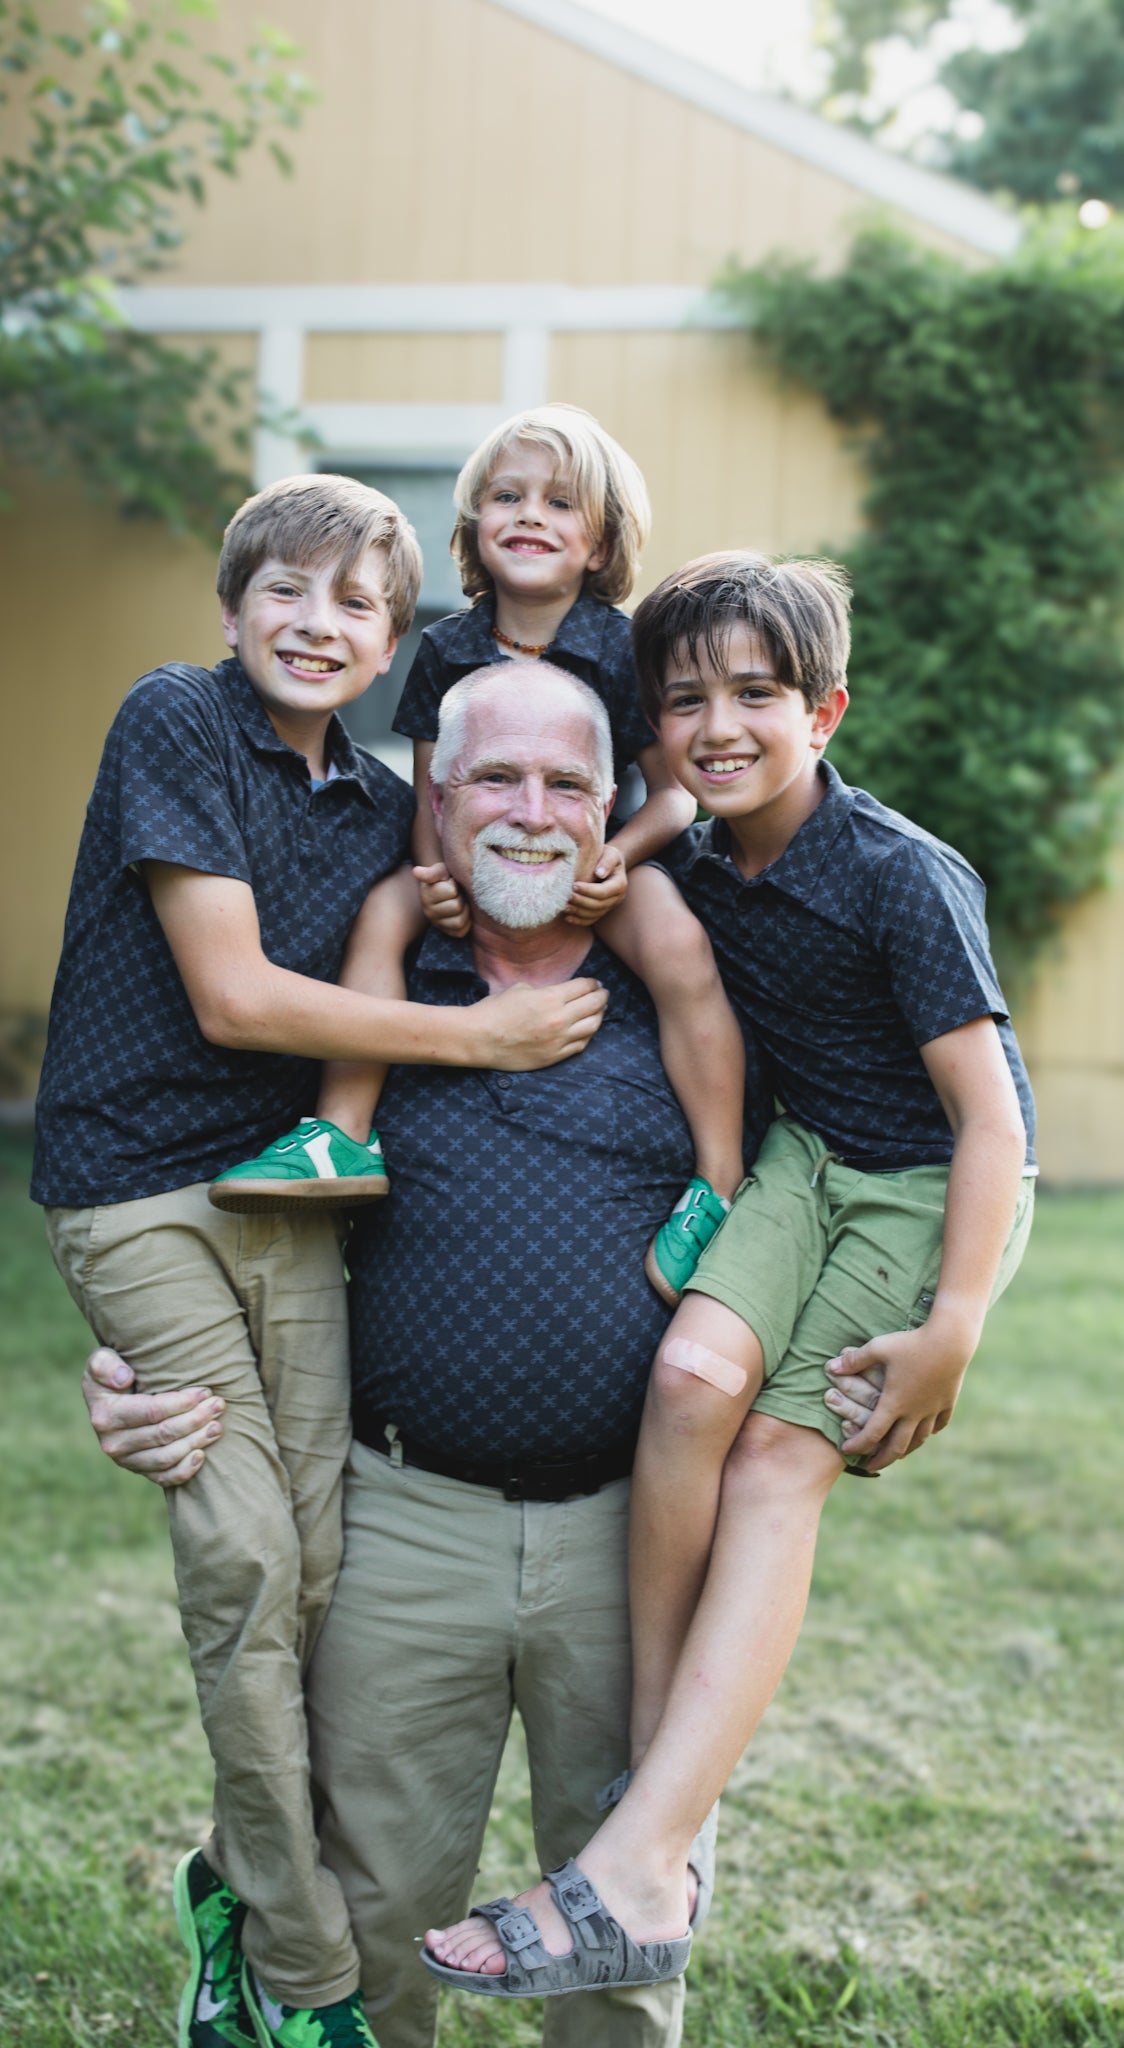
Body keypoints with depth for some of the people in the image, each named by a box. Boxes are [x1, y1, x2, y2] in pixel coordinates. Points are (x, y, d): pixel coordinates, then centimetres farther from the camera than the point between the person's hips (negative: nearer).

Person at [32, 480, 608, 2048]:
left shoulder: (385, 810, 11)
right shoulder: (174, 721, -7)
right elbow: (232, 994, -14)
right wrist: (483, 1035, -12)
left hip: (294, 1189, 6)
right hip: (141, 1190, -5)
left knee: (320, 1567, 0)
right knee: (246, 1558, -11)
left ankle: (237, 1883, 23)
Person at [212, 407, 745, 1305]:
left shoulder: (627, 649, -8)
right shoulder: (446, 651, 1)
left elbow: (676, 792, -5)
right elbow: (430, 795, 4)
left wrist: (617, 858, -25)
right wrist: (437, 877, -16)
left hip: (605, 863, -3)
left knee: (678, 944, -32)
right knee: (384, 911, -21)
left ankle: (720, 1187, -25)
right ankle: (346, 1137, -14)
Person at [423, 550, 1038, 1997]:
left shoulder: (901, 877, -20)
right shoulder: (694, 864, -1)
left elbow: (991, 1118, -19)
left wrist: (954, 1330, -22)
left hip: (938, 1187, -5)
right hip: (801, 1155, 5)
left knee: (778, 1459, -19)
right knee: (695, 1372, -24)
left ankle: (636, 1858, -20)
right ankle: (657, 1763, -12)